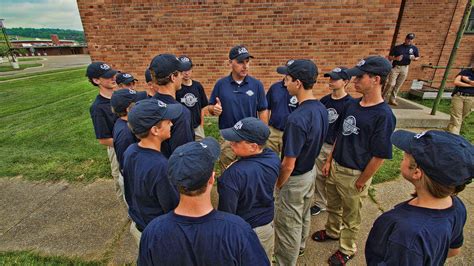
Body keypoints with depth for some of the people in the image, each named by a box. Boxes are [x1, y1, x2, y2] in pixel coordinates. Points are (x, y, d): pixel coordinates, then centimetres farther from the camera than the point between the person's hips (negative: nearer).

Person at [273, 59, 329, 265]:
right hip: (311, 171, 9)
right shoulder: (321, 109, -7)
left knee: (288, 225, 14)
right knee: (304, 216, 30)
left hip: (295, 179, -9)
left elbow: (288, 165, -27)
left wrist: (277, 186, -11)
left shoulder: (297, 119, -34)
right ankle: (299, 247, 55)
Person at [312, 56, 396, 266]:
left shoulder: (383, 115, -22)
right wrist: (329, 161, 7)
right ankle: (332, 231, 52)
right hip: (336, 167, 7)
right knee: (333, 205, 26)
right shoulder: (352, 105, -1)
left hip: (355, 174, -6)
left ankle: (347, 249, 40)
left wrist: (360, 182, -13)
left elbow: (379, 156, -19)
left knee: (351, 216, 16)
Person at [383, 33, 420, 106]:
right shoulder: (397, 47, -4)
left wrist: (414, 58, -9)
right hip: (395, 67, -3)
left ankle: (392, 99, 15)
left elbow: (418, 57, 14)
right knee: (391, 84, -11)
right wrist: (395, 58, -21)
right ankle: (384, 99, -3)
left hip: (405, 68, 4)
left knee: (398, 85, 7)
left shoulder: (414, 48, 5)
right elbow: (389, 57, -2)